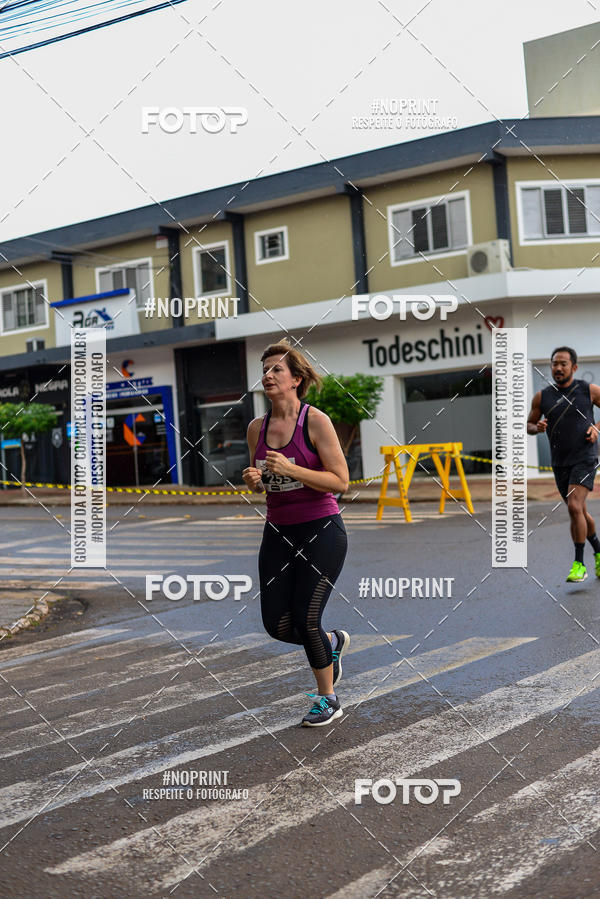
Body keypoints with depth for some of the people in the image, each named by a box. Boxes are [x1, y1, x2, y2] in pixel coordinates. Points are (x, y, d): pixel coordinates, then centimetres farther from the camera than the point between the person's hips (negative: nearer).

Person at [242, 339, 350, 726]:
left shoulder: (316, 421, -10)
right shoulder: (256, 428, 6)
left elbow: (340, 481, -13)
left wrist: (290, 469, -22)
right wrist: (253, 480, -5)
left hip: (321, 531, -6)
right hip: (279, 532, 6)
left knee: (305, 620, -6)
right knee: (277, 625, 2)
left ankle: (328, 699, 18)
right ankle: (333, 642, 34)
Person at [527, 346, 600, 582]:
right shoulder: (542, 397, 3)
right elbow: (528, 424, 13)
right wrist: (537, 427, -9)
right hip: (560, 463, 4)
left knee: (574, 506, -20)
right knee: (580, 512, 13)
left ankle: (579, 565, -13)